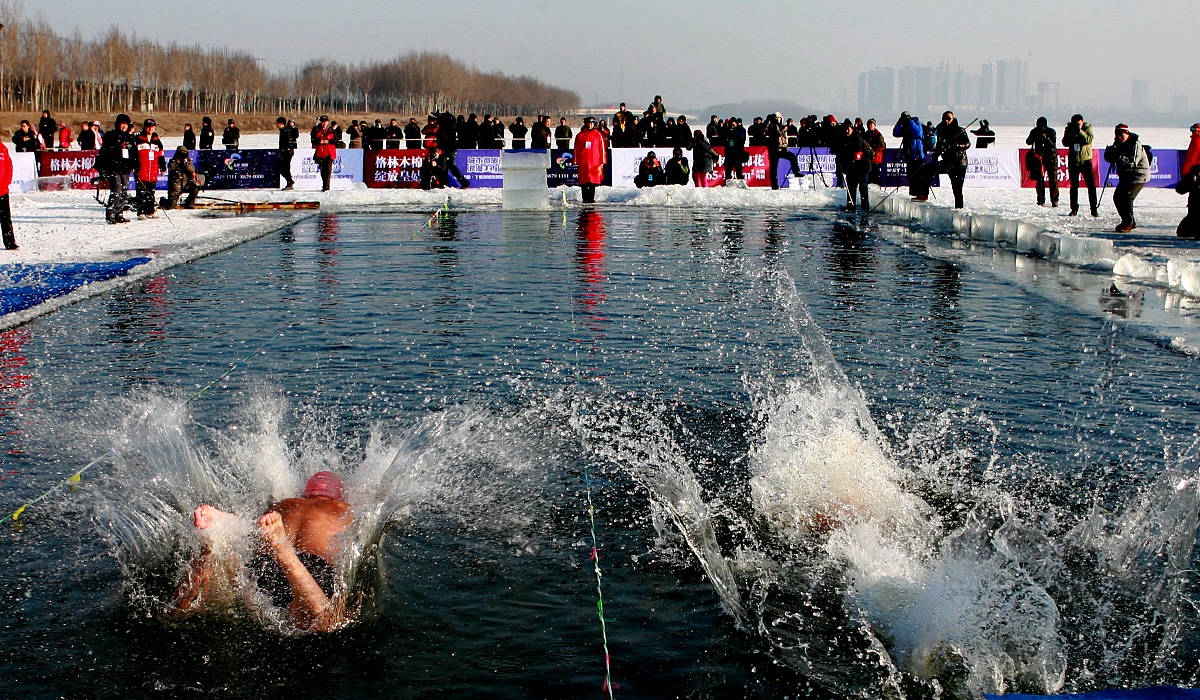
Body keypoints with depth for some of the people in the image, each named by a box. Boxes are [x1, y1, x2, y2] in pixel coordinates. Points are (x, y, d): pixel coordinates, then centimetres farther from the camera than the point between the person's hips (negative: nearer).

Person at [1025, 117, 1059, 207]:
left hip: (1051, 157, -2)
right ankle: (1041, 201, 2)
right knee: (1040, 179, -2)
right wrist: (1034, 137, -24)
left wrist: (1046, 138, -31)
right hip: (1039, 157, 2)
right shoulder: (1034, 131, 0)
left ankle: (1054, 200, 3)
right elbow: (1028, 142, -5)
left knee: (1053, 179, -2)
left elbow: (1053, 145, -14)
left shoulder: (1051, 132, -6)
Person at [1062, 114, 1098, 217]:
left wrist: (1079, 131, -25)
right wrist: (1071, 133, -21)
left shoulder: (1087, 128, -3)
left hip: (1086, 161, -2)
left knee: (1091, 185, -4)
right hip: (1073, 161, 2)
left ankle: (1094, 209, -1)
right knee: (1074, 186, 8)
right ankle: (1074, 209, 16)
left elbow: (1089, 140, -19)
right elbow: (1065, 143, -8)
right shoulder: (1069, 129, 2)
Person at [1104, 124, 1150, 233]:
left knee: (1125, 196, -20)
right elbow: (1108, 158, -2)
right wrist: (1110, 152, -24)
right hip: (1125, 176, 9)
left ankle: (1128, 223, -13)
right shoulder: (1118, 144, 7)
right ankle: (1131, 222, 23)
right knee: (1117, 197, 10)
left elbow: (1132, 163, -28)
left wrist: (1119, 156, -40)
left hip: (1138, 175, -9)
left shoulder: (1135, 144, -17)